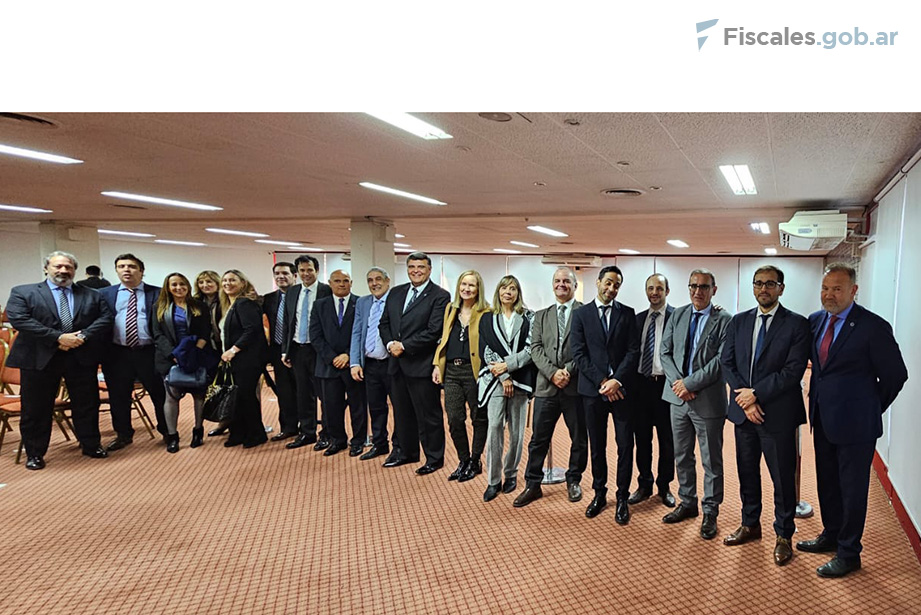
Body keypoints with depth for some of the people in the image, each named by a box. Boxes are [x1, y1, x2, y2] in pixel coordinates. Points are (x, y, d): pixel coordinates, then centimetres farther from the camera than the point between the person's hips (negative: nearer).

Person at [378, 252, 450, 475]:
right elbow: (384, 323, 15)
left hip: (422, 365, -7)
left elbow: (433, 331, -16)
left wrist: (404, 346, -15)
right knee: (402, 412, 18)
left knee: (428, 414, 3)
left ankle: (434, 457, 18)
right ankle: (407, 452, 34)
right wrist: (390, 344, -4)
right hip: (398, 364, 7)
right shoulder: (396, 293, 13)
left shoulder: (440, 296, -8)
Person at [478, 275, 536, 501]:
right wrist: (504, 377, -8)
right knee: (494, 427, -9)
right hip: (495, 380, 0)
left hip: (520, 380, 0)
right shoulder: (487, 319, 10)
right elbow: (485, 351, 1)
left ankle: (511, 473, 23)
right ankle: (493, 480, 0)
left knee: (516, 431, 4)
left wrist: (506, 365, -11)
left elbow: (530, 349, -3)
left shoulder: (528, 317, 6)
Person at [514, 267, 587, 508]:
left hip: (576, 386, -2)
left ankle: (573, 480, 28)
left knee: (579, 438, 10)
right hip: (546, 387, 3)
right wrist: (553, 372, -11)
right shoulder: (541, 316, 14)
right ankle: (533, 485, 17)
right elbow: (536, 349, 4)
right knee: (538, 439, 6)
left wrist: (569, 371, -16)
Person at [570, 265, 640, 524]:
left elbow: (633, 351, -2)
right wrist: (602, 381, -11)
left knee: (625, 445, 1)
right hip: (593, 389, 0)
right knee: (597, 445, 10)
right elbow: (579, 354, -3)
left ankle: (622, 498, 14)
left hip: (621, 389, 0)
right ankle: (599, 493, 24)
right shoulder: (581, 314, 3)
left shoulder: (627, 313, 5)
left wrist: (617, 380, -14)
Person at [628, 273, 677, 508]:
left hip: (665, 384, -4)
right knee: (642, 439, 11)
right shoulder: (638, 318, 11)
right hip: (641, 384, 4)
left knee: (667, 440, 9)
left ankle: (664, 486, 25)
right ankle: (644, 485, 26)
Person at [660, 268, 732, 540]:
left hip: (708, 400, -5)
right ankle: (687, 504, 32)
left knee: (711, 461, 7)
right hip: (678, 396, 5)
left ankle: (710, 512, 21)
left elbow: (721, 361, -15)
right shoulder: (677, 315, 7)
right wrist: (677, 382, -10)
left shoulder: (724, 321, -7)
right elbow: (665, 352, 5)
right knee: (682, 456, 16)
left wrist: (689, 383, -17)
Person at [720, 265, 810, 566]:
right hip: (744, 410, 4)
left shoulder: (797, 324, -6)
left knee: (783, 478, 6)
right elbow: (726, 363, 3)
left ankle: (783, 535, 23)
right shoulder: (738, 321, 7)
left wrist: (756, 393, -16)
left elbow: (794, 370, -14)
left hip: (778, 414, -4)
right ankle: (750, 524, 34)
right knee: (747, 472, 17)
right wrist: (744, 399, -9)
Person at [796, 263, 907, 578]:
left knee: (853, 490, 7)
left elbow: (895, 374, -8)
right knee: (827, 484, 20)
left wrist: (873, 407, 0)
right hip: (823, 419, 7)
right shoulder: (815, 320, 3)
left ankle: (849, 553, 21)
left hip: (854, 422, -6)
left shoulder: (873, 327, -16)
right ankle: (831, 536, 38)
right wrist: (817, 402, 12)